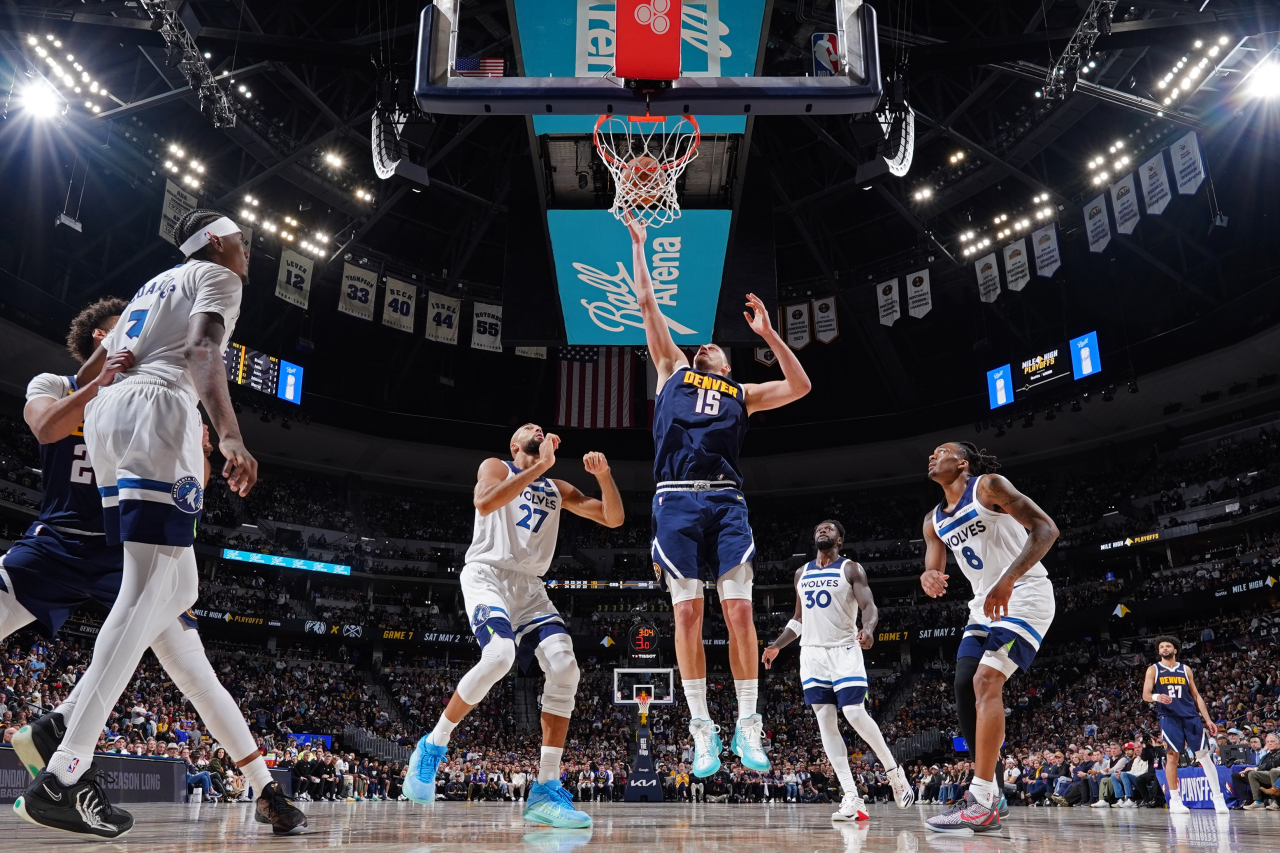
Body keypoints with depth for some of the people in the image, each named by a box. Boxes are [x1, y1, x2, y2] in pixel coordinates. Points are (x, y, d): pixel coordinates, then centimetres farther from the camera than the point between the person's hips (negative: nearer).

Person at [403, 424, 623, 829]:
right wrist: (541, 465, -19)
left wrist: (604, 475, -3)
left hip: (529, 586, 6)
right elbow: (484, 503, -19)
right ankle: (432, 747, -10)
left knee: (565, 669, -15)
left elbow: (613, 518, 14)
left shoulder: (558, 489, 20)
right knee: (499, 654, -32)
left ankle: (546, 791, -9)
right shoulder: (496, 466, 5)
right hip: (487, 574, -5)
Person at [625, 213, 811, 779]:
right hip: (677, 500, -1)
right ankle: (702, 729, 3)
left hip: (726, 502, 1)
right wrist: (638, 245, 26)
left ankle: (748, 724, 2)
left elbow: (800, 387, 14)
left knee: (738, 609, -7)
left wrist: (767, 333, 12)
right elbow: (646, 303, 23)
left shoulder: (740, 394, 24)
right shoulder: (673, 369, 23)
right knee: (687, 612, -4)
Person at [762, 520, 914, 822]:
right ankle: (852, 798, -1)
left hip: (844, 650, -5)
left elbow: (870, 607, -11)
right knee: (825, 724, -2)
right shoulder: (802, 573, 15)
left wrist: (868, 628, -32)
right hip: (812, 653, 5)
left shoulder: (851, 569, 0)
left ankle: (894, 771, 9)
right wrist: (776, 646, 17)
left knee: (856, 715, -17)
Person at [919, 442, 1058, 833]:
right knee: (965, 687, 0)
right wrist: (928, 578, -16)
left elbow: (1046, 528, -18)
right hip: (986, 605, 8)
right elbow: (933, 569, 11)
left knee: (986, 681, -20)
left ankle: (982, 801, -21)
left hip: (1025, 596, -8)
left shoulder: (989, 486, -10)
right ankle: (991, 792, 10)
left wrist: (1008, 580, -30)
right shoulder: (934, 521, 12)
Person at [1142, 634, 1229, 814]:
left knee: (1204, 755, -2)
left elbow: (1196, 695, 15)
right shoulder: (1153, 669, 6)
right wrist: (1156, 697, -27)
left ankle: (1218, 798, 5)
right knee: (1172, 756, -4)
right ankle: (1175, 801, 3)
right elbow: (1145, 694, -3)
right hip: (1169, 717, -2)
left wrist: (1207, 719, 8)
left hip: (1190, 716, 3)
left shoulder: (1186, 669, 14)